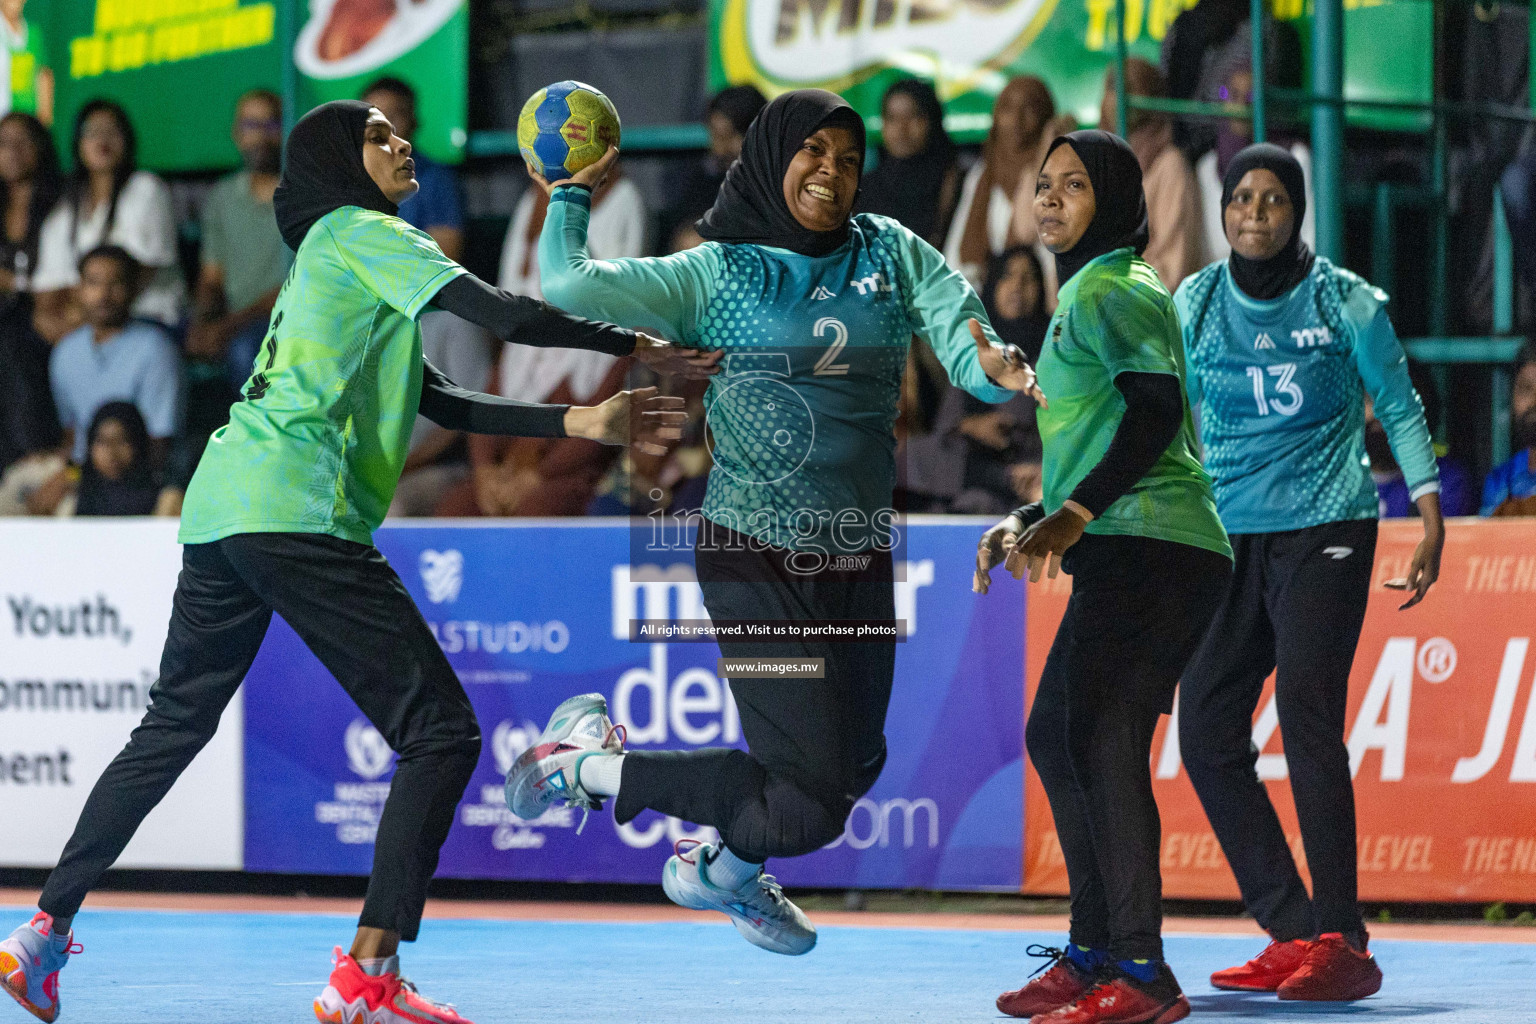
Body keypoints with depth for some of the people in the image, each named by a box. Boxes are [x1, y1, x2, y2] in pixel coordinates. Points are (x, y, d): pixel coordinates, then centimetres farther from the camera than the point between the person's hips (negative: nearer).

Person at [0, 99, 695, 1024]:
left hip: (221, 510, 10)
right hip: (298, 513, -10)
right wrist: (633, 342, 1)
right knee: (442, 733, -8)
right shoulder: (365, 234, 0)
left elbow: (440, 401, 22)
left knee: (174, 727, 20)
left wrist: (582, 423, 15)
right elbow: (505, 315, -11)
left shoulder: (330, 256, 28)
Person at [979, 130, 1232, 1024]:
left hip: (1150, 550, -11)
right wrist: (1031, 522, 23)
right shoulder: (1087, 294, 26)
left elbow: (1157, 407, -21)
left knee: (1101, 739, -18)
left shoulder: (1107, 288, -6)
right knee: (1057, 737, 16)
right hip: (1127, 557, 11)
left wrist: (1074, 515, -27)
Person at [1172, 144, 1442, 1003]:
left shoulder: (1346, 303, -2)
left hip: (1326, 529, -5)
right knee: (1207, 731, -1)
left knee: (1306, 712, -17)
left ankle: (1341, 944, -15)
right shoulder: (1194, 307, 6)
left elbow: (1399, 405, 5)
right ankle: (1293, 934, 8)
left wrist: (1431, 518, -1)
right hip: (1229, 537, 5)